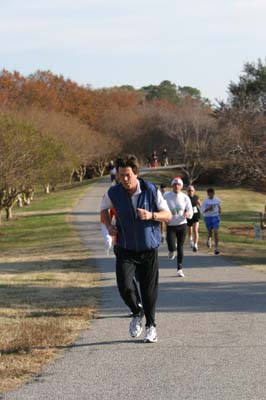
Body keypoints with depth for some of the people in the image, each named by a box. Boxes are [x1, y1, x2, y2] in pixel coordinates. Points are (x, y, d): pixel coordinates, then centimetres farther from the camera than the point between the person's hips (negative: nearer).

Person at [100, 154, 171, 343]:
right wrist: (108, 225, -2)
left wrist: (151, 215, -23)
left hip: (149, 249, -1)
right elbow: (104, 208, 16)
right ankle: (137, 313, 16)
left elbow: (168, 215, -4)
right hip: (125, 250, 1)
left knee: (149, 290, 3)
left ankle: (151, 326, 23)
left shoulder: (151, 190, -11)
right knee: (125, 287, -14)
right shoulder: (113, 193, -6)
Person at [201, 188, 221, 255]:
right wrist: (208, 209, -26)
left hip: (215, 217, 1)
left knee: (216, 232, -13)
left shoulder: (217, 200, 0)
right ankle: (208, 239, 50)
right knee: (210, 232, 13)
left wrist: (219, 209, 6)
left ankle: (216, 248, -12)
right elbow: (202, 211, -12)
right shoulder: (205, 201, -9)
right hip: (208, 217, -1)